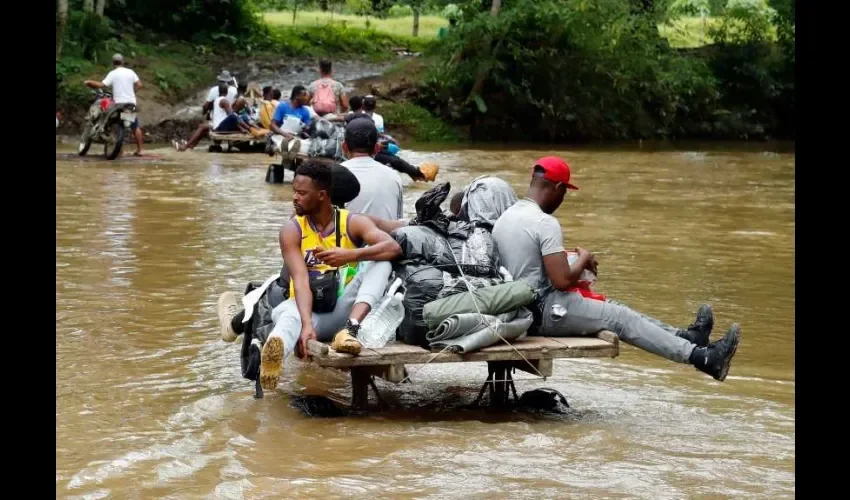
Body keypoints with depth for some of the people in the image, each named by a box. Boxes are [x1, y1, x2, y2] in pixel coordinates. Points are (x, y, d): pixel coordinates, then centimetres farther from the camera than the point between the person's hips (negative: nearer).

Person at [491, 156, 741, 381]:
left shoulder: (504, 218, 8)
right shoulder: (545, 223, -20)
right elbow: (562, 281, -24)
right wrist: (584, 260, -5)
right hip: (545, 312, -9)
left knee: (611, 309, 17)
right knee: (621, 318, -2)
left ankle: (684, 337, 23)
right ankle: (703, 357, 0)